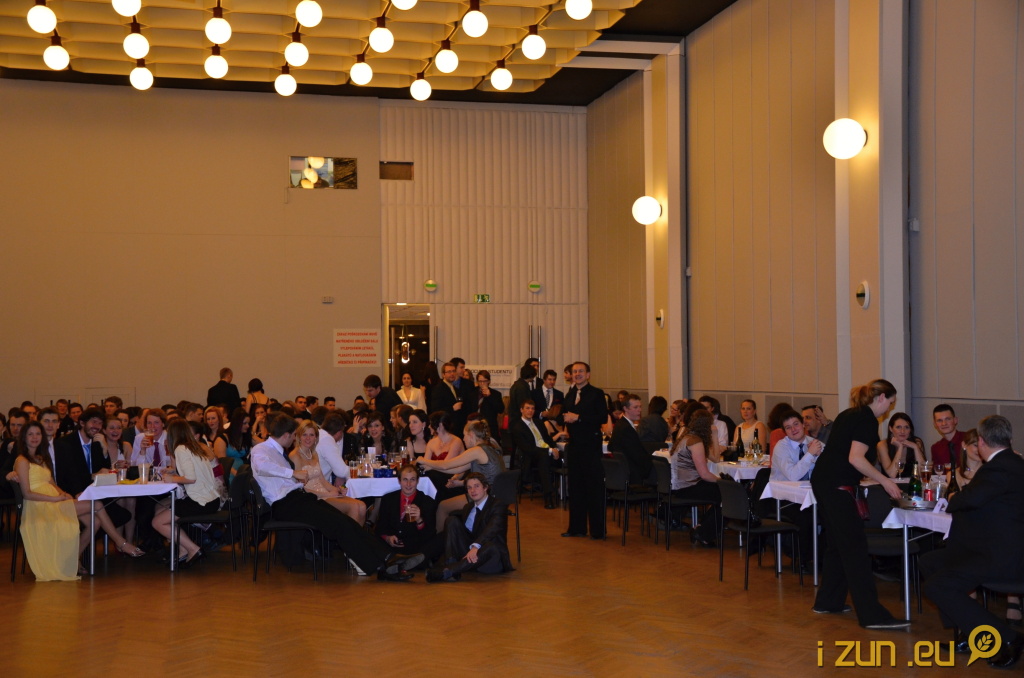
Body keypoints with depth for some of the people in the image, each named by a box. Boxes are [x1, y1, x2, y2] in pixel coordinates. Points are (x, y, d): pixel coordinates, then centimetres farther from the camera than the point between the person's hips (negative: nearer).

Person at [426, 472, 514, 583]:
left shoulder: (498, 505, -2)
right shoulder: (468, 507, 20)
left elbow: (492, 529, -21)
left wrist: (476, 546, -38)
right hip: (467, 554, 5)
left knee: (491, 547, -41)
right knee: (451, 520, -7)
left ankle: (447, 571, -47)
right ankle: (451, 564, -26)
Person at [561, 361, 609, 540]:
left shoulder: (596, 393, -5)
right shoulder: (569, 395, 16)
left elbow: (603, 417, -13)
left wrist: (578, 417, -17)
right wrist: (566, 418, -4)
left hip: (591, 444, -7)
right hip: (574, 444, 7)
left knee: (594, 487, -4)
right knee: (575, 486, 10)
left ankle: (598, 529, 0)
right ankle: (577, 527, 17)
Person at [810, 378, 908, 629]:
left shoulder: (848, 414, 18)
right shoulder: (867, 420, -10)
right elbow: (855, 458, -20)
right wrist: (884, 481, -15)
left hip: (823, 481, 10)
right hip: (838, 486, -10)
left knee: (837, 544, 18)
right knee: (855, 548, -10)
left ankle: (828, 601, 25)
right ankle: (871, 615, -10)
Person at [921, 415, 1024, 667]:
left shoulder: (1002, 468, -19)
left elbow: (971, 498, -31)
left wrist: (952, 501, -11)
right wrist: (960, 499, 3)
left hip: (1001, 557, -11)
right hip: (996, 550, 11)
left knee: (936, 586, -17)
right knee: (929, 561, 16)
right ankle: (965, 631, 17)